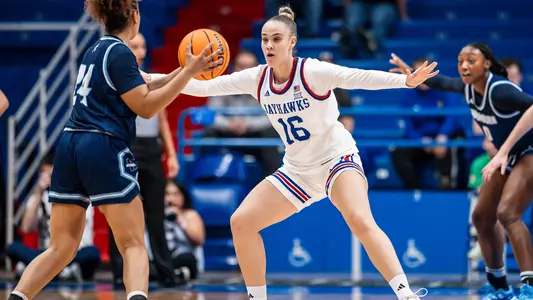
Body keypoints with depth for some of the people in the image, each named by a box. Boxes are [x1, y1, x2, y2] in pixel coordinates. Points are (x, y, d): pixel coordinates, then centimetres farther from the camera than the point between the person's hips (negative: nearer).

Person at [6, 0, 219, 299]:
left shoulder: (98, 49, 20)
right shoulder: (120, 53, -6)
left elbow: (144, 89, 23)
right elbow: (146, 106, -7)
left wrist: (186, 70, 20)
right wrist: (189, 71, -7)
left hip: (70, 147, 8)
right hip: (104, 150, -8)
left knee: (60, 248, 10)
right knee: (134, 246, -6)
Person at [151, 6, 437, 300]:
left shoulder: (312, 71, -20)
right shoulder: (257, 78, -4)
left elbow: (359, 77, -33)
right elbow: (204, 87, 2)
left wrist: (405, 80, -48)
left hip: (337, 158, -6)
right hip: (297, 171, 6)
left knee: (361, 222, -31)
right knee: (241, 222, -4)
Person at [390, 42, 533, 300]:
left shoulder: (500, 91, -29)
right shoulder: (469, 87, -4)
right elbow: (442, 83, 17)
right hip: (508, 158, 10)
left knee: (507, 213, -26)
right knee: (482, 217, 10)